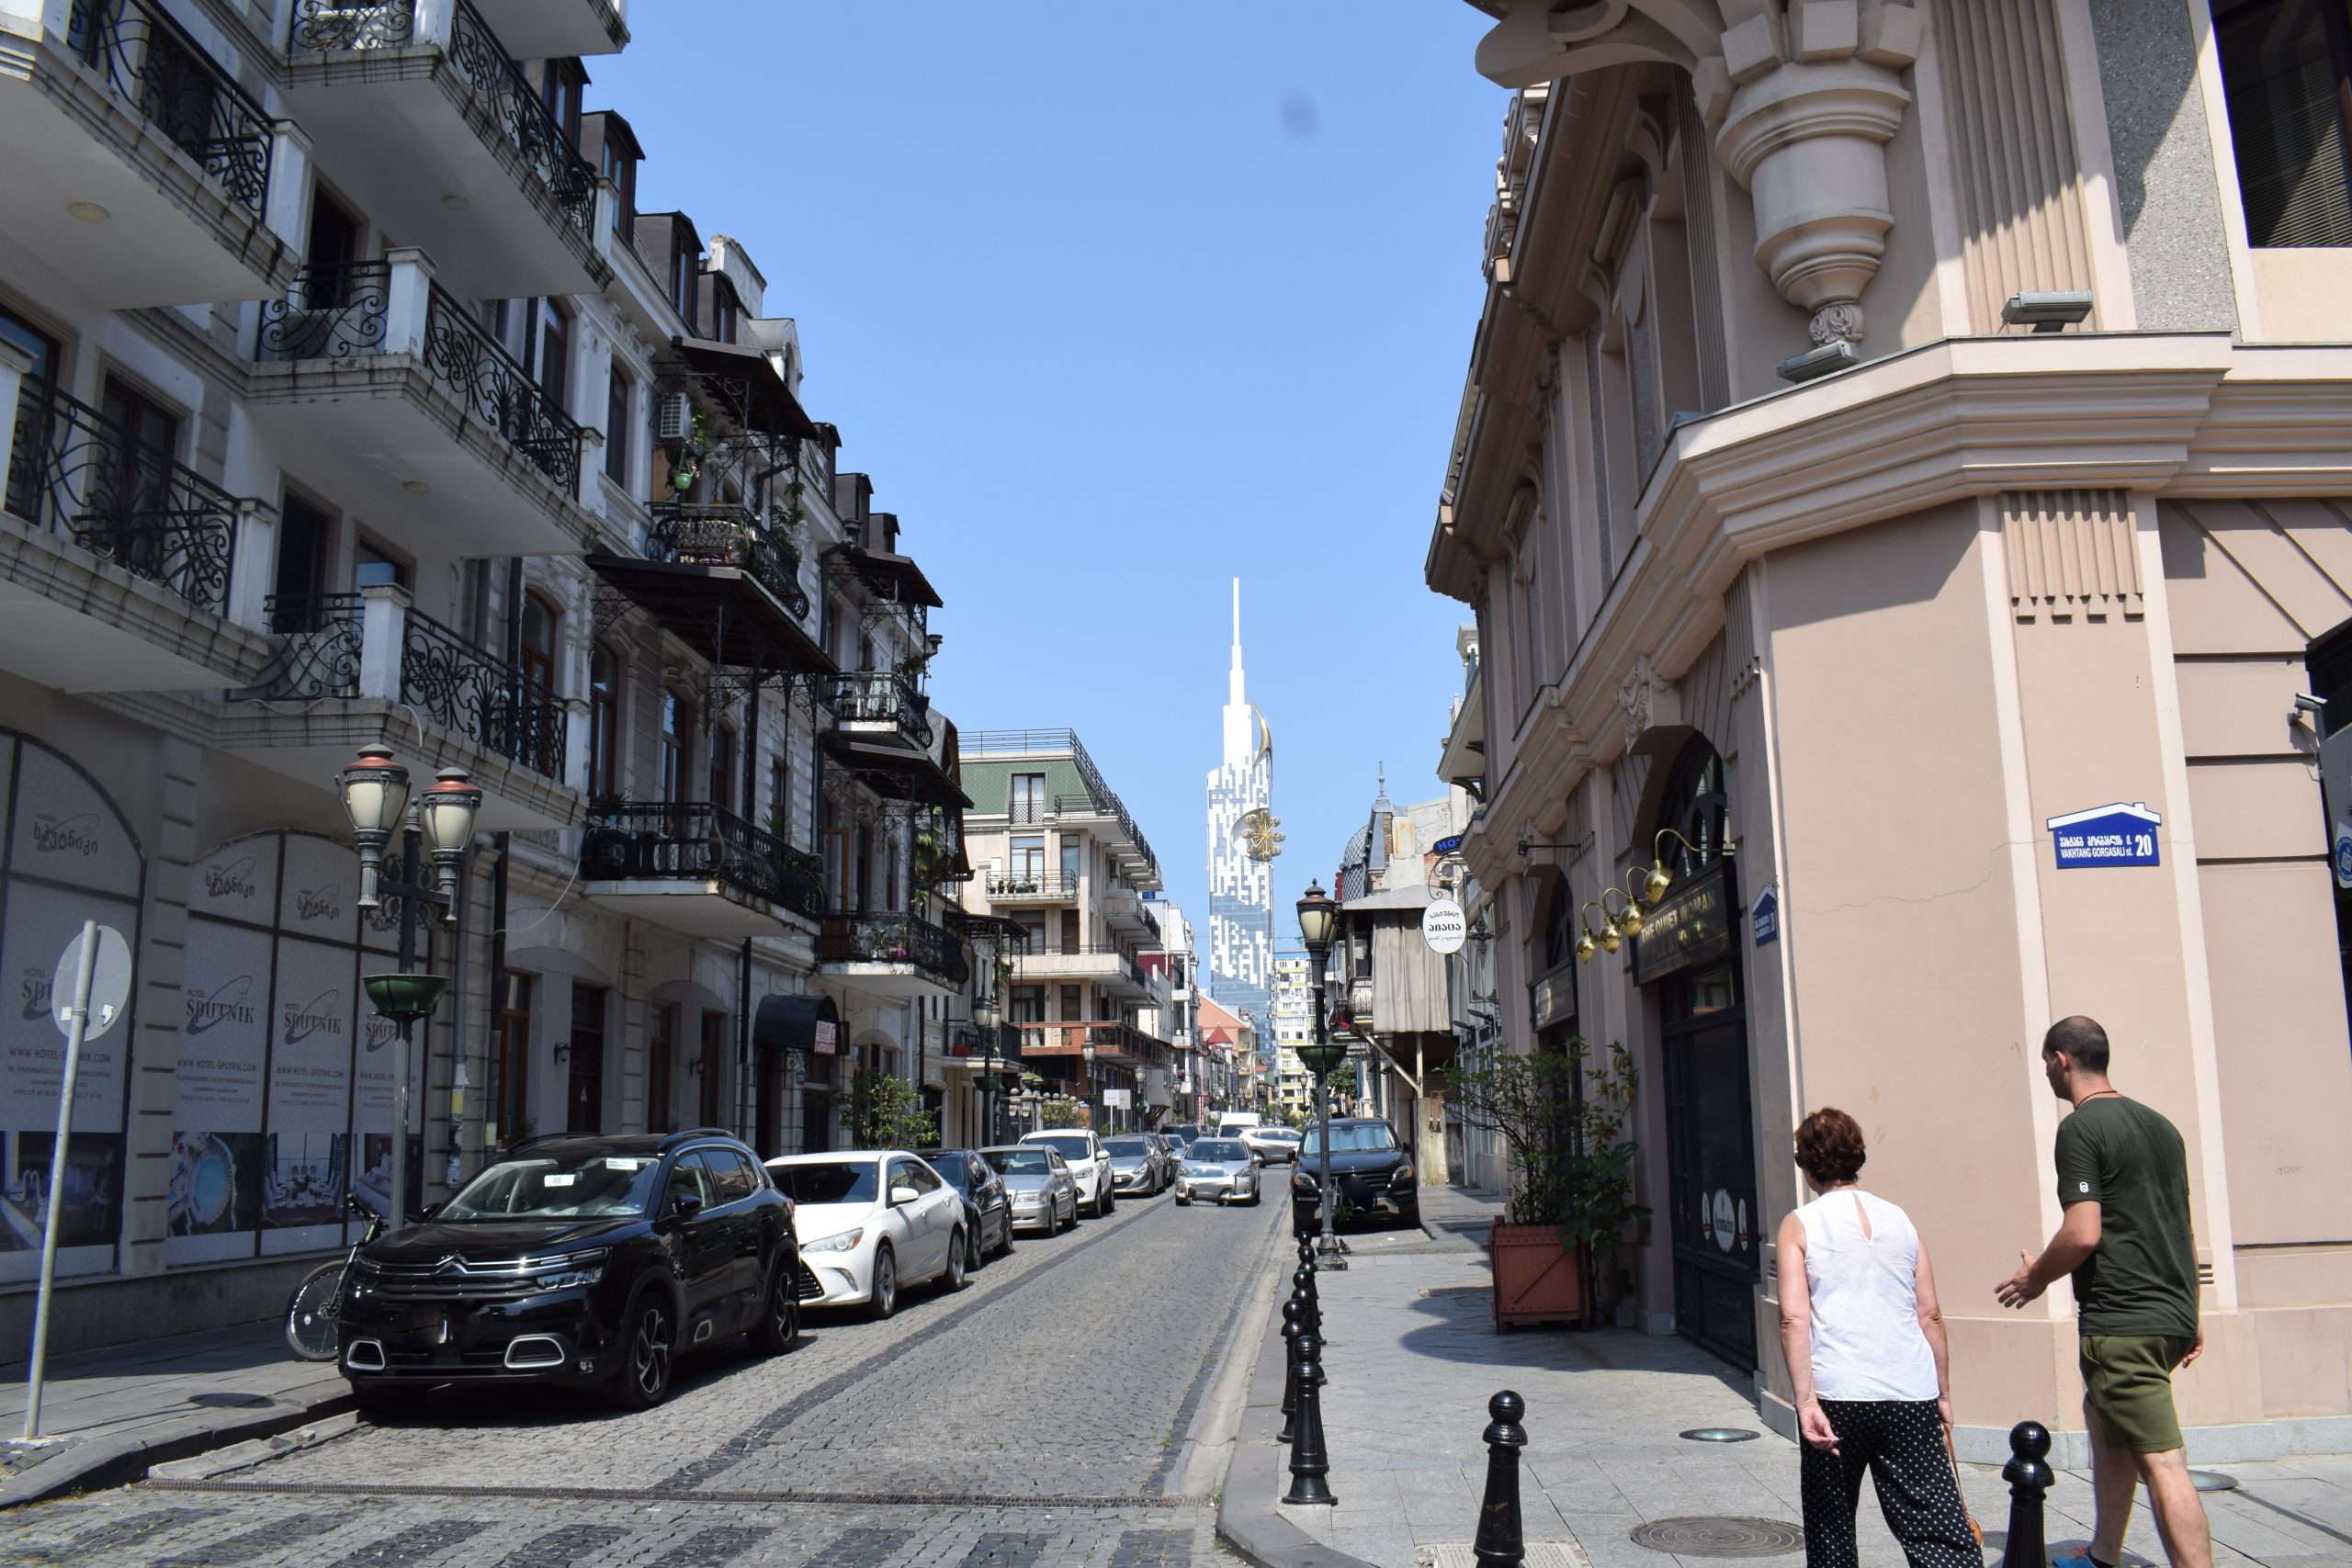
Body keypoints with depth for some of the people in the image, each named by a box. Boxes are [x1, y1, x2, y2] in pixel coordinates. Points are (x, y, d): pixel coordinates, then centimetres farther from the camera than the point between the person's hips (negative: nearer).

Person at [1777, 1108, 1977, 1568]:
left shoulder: (1799, 1225, 0)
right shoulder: (1899, 1219, 10)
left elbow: (1794, 1319, -10)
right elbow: (1931, 1315, 10)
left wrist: (1806, 1400, -12)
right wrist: (1943, 1393, 19)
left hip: (1837, 1396, -2)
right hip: (1913, 1395, 3)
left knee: (1830, 1531, 15)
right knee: (1938, 1529, 0)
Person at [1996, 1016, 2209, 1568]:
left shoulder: (2080, 1128, -13)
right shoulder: (2160, 1126, 14)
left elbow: (2083, 1233, -20)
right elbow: (2184, 1233, 18)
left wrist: (2036, 1278, -3)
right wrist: (2190, 1315, 24)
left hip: (2120, 1323, -9)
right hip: (2171, 1316, 9)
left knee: (2162, 1462, -10)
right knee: (2103, 1417, 24)